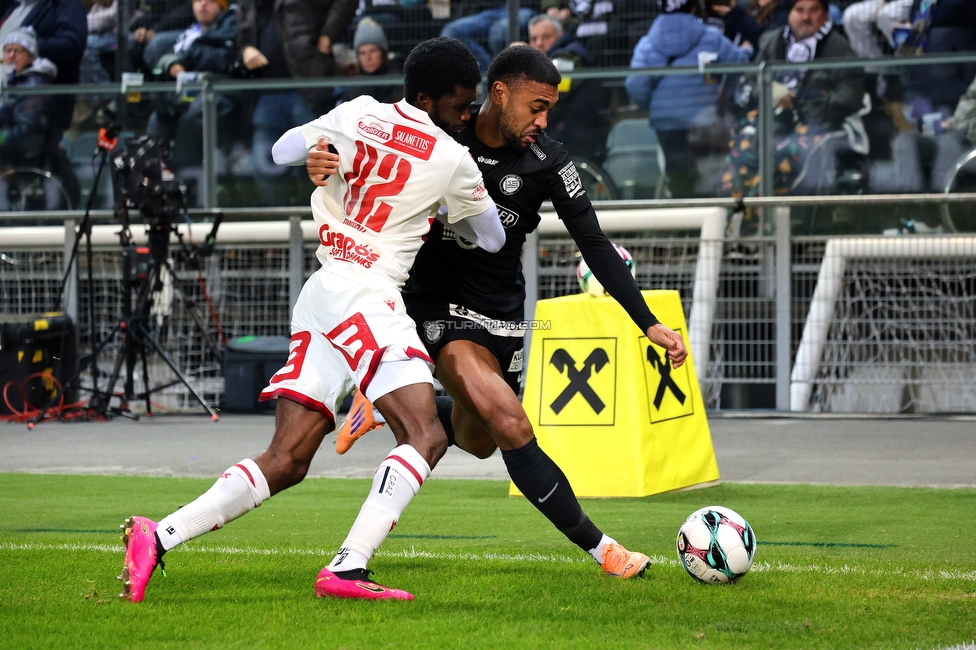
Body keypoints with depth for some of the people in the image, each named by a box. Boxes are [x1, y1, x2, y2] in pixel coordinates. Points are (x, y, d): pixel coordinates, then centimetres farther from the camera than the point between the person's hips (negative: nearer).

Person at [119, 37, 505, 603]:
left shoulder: (359, 114, 9)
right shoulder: (453, 160, -1)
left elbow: (284, 151, 24)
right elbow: (493, 238, 15)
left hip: (320, 293, 7)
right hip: (365, 295, -7)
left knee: (287, 462, 6)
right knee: (425, 435, -14)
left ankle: (159, 536, -4)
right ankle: (348, 568, -29)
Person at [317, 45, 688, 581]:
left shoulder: (546, 163, -10)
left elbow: (595, 246, -7)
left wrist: (648, 322, -12)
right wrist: (323, 166, -32)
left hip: (500, 311, 5)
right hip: (438, 307, -5)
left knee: (476, 441, 19)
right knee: (513, 427, -21)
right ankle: (598, 548, -14)